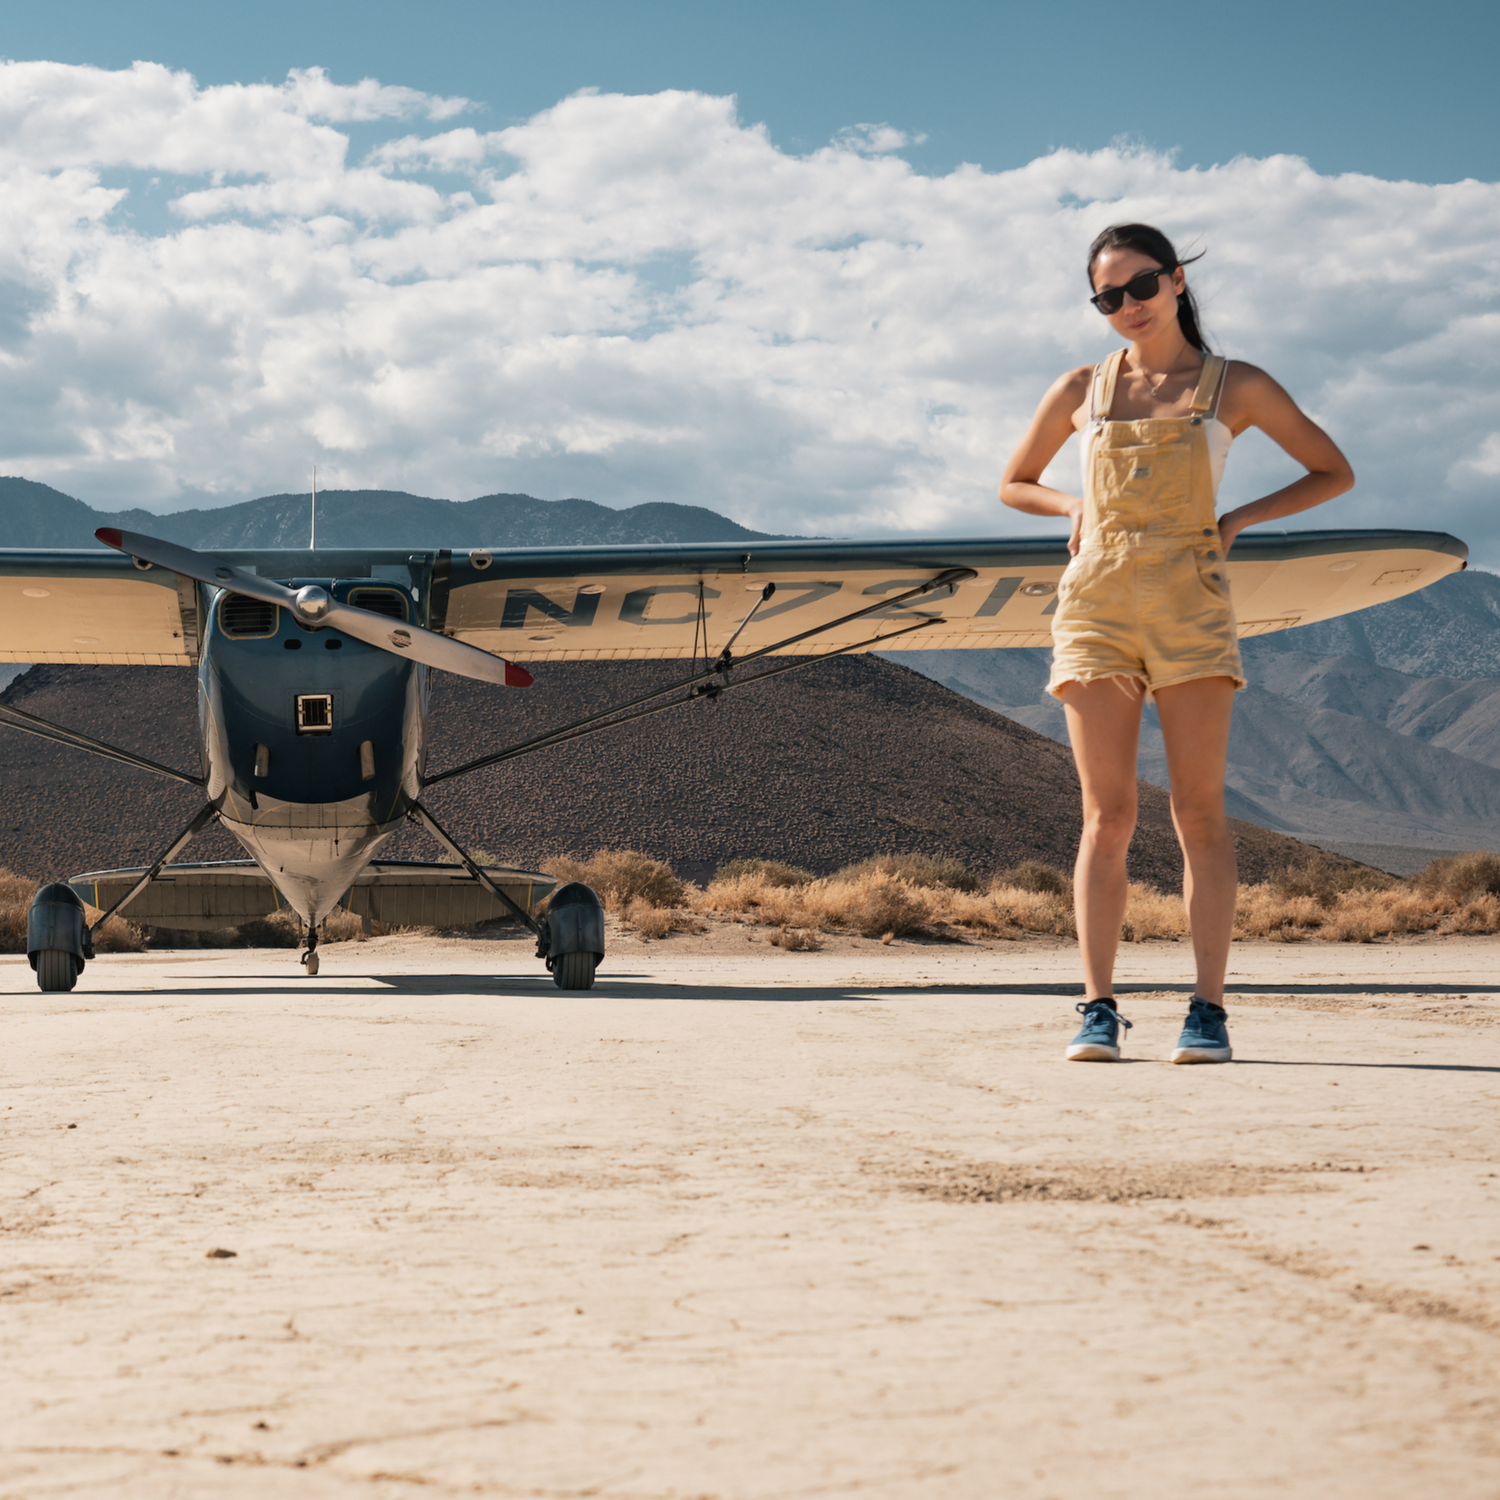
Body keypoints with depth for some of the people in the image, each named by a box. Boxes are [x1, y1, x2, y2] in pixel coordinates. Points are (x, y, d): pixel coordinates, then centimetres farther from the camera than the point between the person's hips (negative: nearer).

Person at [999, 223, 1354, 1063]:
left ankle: (1209, 1011, -3)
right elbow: (1015, 483, 25)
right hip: (1096, 607, 1)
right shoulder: (1081, 391, 12)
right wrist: (1079, 511, 5)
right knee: (1108, 815, -3)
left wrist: (1240, 519, 1)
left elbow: (1335, 472, 12)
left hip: (1189, 607, -1)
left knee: (1199, 810, -5)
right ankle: (1099, 1010, -3)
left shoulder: (1237, 386, 7)